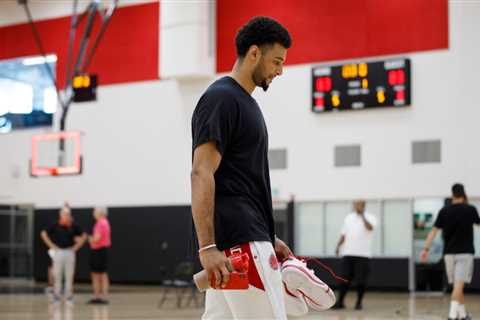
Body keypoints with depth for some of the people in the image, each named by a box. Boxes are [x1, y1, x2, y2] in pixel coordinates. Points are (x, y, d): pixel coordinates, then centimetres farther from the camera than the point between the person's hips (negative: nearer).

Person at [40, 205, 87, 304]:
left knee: (69, 276, 4)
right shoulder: (55, 225, -3)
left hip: (70, 252, 1)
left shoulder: (74, 226, 1)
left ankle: (69, 296, 12)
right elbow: (43, 234, 4)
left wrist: (76, 246, 4)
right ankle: (56, 296, 10)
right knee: (57, 275, 2)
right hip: (58, 252, -1)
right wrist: (51, 245, 0)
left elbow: (84, 236, 12)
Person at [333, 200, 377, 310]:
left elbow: (370, 227, -22)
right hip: (348, 253, 3)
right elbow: (343, 234, 16)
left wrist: (362, 215, -18)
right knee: (345, 278, 1)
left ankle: (359, 302, 11)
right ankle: (340, 302, 8)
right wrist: (338, 246, 5)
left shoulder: (370, 218, 0)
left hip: (363, 254, -3)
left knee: (361, 280, -2)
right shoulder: (348, 218, 14)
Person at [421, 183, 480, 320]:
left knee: (457, 285, 16)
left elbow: (434, 231, -2)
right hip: (465, 252, -3)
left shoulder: (444, 211, 1)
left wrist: (425, 249, 1)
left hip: (449, 253, 3)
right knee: (459, 285, -10)